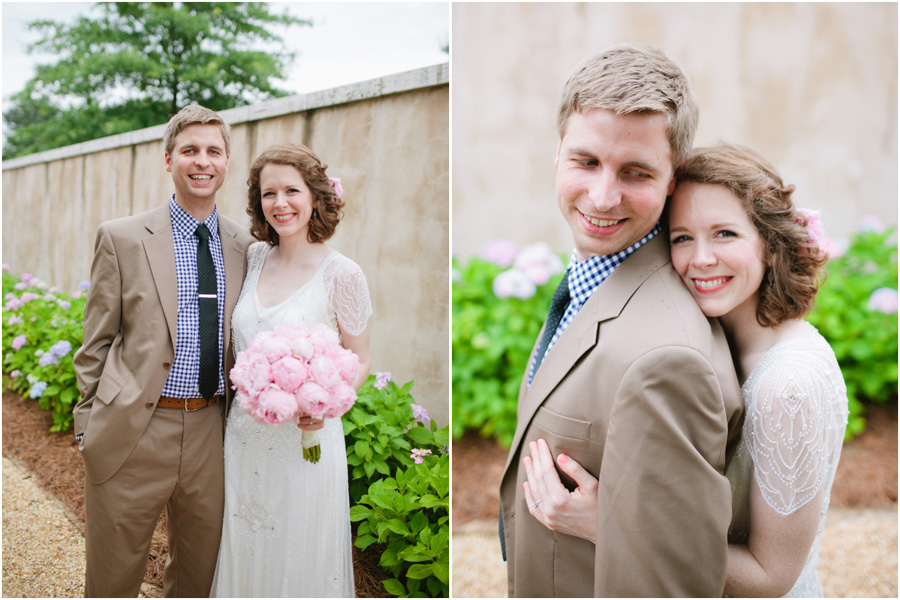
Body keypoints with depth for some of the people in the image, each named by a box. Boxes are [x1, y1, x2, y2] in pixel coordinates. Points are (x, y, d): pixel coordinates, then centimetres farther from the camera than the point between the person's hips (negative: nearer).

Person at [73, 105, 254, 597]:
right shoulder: (121, 238, -3)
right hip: (131, 434, -3)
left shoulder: (245, 247, 6)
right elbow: (95, 345, 0)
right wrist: (90, 426, -2)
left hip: (211, 433, 3)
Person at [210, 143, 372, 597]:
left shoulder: (341, 274, -13)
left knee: (300, 558, 11)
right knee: (244, 553, 18)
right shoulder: (254, 257, 2)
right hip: (246, 435, 5)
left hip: (305, 438, -4)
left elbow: (360, 361, -5)